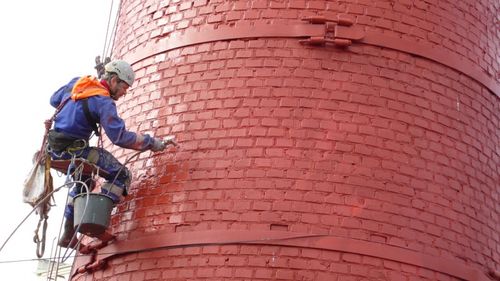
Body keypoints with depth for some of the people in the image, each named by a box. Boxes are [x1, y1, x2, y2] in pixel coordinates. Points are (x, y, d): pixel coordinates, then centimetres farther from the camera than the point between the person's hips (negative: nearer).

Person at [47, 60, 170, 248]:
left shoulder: (77, 82, 7)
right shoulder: (103, 102, -16)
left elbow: (54, 100, 21)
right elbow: (120, 137, -20)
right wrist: (152, 143, -12)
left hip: (55, 148, 9)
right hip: (73, 150, -9)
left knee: (84, 182, 32)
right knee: (121, 175, -4)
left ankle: (68, 234, 36)